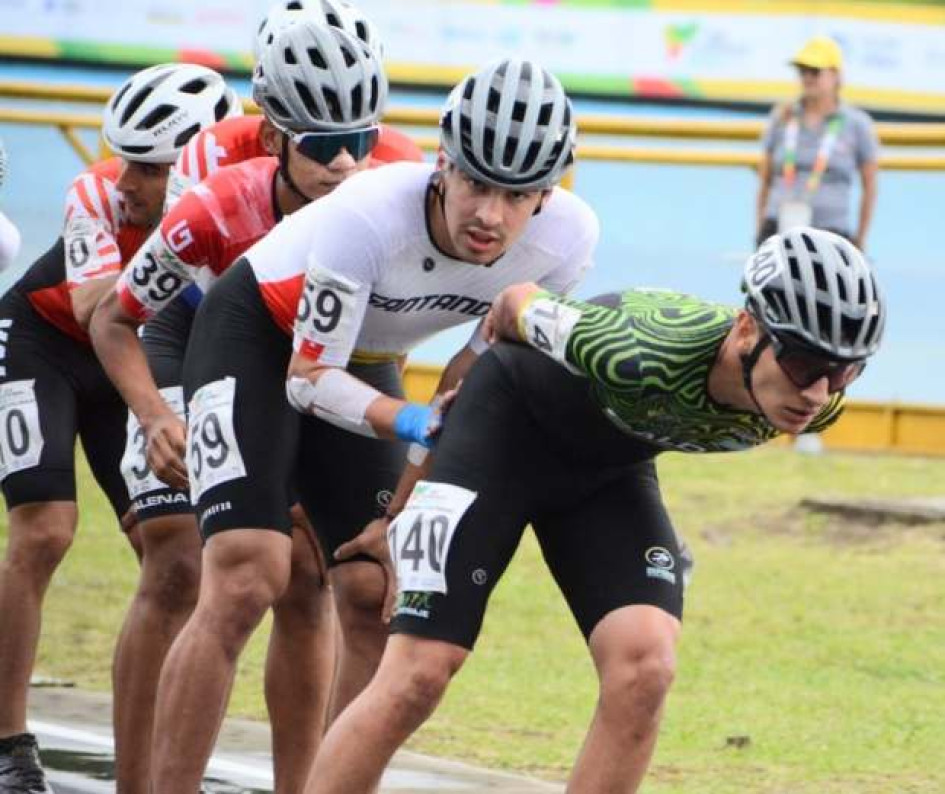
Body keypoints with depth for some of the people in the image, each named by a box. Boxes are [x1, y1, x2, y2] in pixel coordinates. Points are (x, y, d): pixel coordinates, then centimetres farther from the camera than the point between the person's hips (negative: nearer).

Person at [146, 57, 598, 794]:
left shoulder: (568, 238, -22)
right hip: (257, 331, -5)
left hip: (367, 362, 6)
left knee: (375, 596, -2)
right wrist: (415, 424, -40)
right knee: (247, 578, -19)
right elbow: (310, 380, -27)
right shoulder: (370, 214, -37)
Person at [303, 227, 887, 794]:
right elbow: (521, 304, -18)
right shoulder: (642, 356, -39)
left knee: (645, 667, -19)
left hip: (611, 464, 5)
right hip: (507, 424, -5)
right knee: (418, 676, -14)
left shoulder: (815, 406, -23)